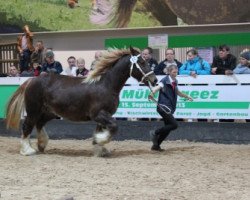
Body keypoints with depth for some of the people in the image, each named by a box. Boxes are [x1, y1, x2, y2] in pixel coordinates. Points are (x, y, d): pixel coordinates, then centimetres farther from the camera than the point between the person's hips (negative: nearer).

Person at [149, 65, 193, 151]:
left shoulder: (175, 81, 13)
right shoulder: (165, 81, -11)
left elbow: (177, 92, 32)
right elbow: (158, 87, -30)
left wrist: (187, 97, 43)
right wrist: (152, 93, -52)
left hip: (170, 108, 9)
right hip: (163, 106, -9)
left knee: (168, 127, 10)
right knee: (174, 125, -18)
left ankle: (156, 145, 20)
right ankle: (155, 133, -6)